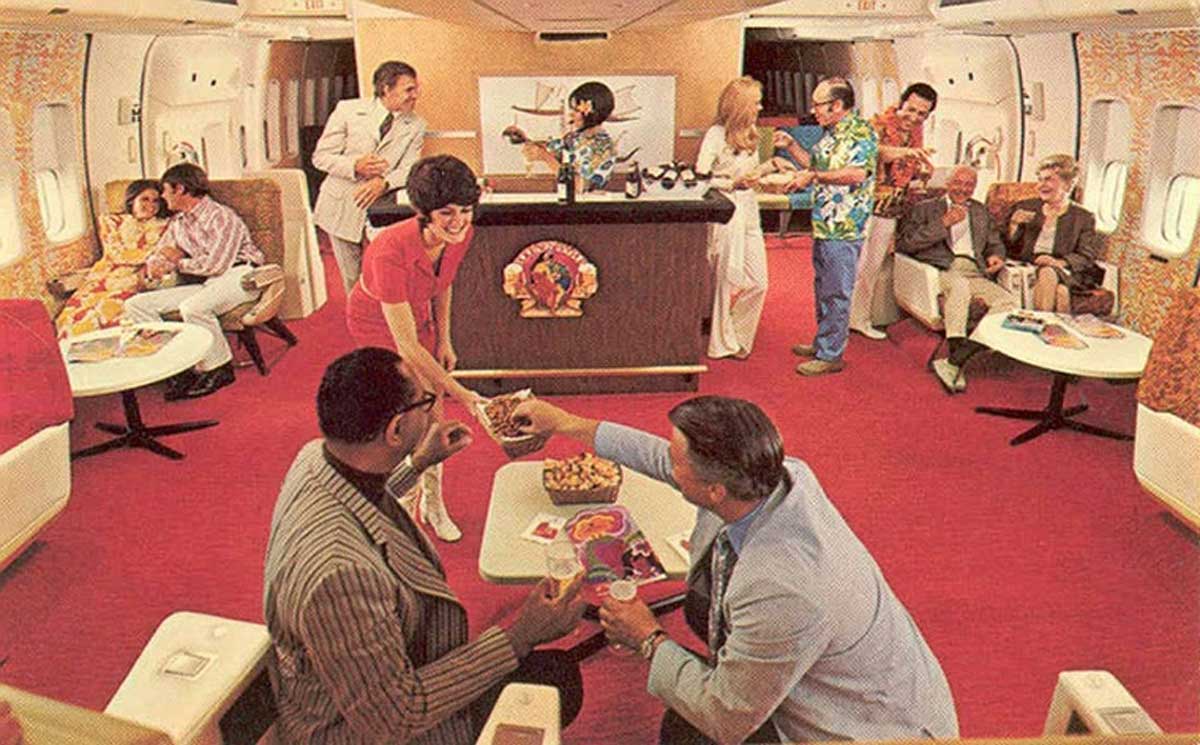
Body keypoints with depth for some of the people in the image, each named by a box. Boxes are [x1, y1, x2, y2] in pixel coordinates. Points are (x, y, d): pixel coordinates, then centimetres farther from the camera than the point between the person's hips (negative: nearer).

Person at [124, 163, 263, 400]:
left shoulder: (222, 217, -9)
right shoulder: (177, 222, 18)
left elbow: (216, 264, -19)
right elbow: (160, 256, 24)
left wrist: (180, 262, -3)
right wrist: (155, 266, -2)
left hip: (237, 274, -8)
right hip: (201, 283, 8)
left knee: (193, 308, -38)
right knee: (135, 304, -5)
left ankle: (220, 369, -18)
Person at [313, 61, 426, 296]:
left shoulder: (415, 126, 1)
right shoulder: (348, 110, -4)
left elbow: (409, 169, -7)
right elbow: (320, 156, -3)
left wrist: (384, 182, -29)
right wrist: (355, 166, -23)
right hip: (342, 209, 0)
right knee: (352, 280, 11)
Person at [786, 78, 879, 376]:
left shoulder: (862, 132, -13)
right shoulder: (831, 133, 16)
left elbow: (857, 173, -27)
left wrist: (814, 176, -22)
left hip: (843, 228, -10)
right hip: (823, 224, 10)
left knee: (836, 293, -3)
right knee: (823, 288, 18)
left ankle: (831, 355, 4)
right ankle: (823, 343, 31)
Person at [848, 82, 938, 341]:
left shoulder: (917, 132, 10)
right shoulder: (880, 123, -12)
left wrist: (922, 171, 3)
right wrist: (906, 152, -45)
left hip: (890, 211, 7)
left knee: (873, 267, 13)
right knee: (855, 264, -4)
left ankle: (860, 319, 24)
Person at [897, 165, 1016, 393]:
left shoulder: (981, 212, 32)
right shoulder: (925, 208, 17)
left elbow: (996, 243, 32)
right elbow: (903, 244, 2)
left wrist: (996, 256, 6)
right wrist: (943, 223, -5)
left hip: (976, 274, 4)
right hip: (942, 271, -4)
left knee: (1009, 302, -27)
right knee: (960, 285, -40)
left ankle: (954, 361, -35)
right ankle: (957, 358, -42)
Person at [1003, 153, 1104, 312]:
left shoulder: (1083, 217, 16)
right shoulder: (1025, 208, 21)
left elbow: (1087, 256, 4)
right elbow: (1009, 249, 16)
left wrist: (1060, 262, -16)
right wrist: (1014, 225, -4)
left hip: (1064, 271, -1)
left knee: (1047, 273, -37)